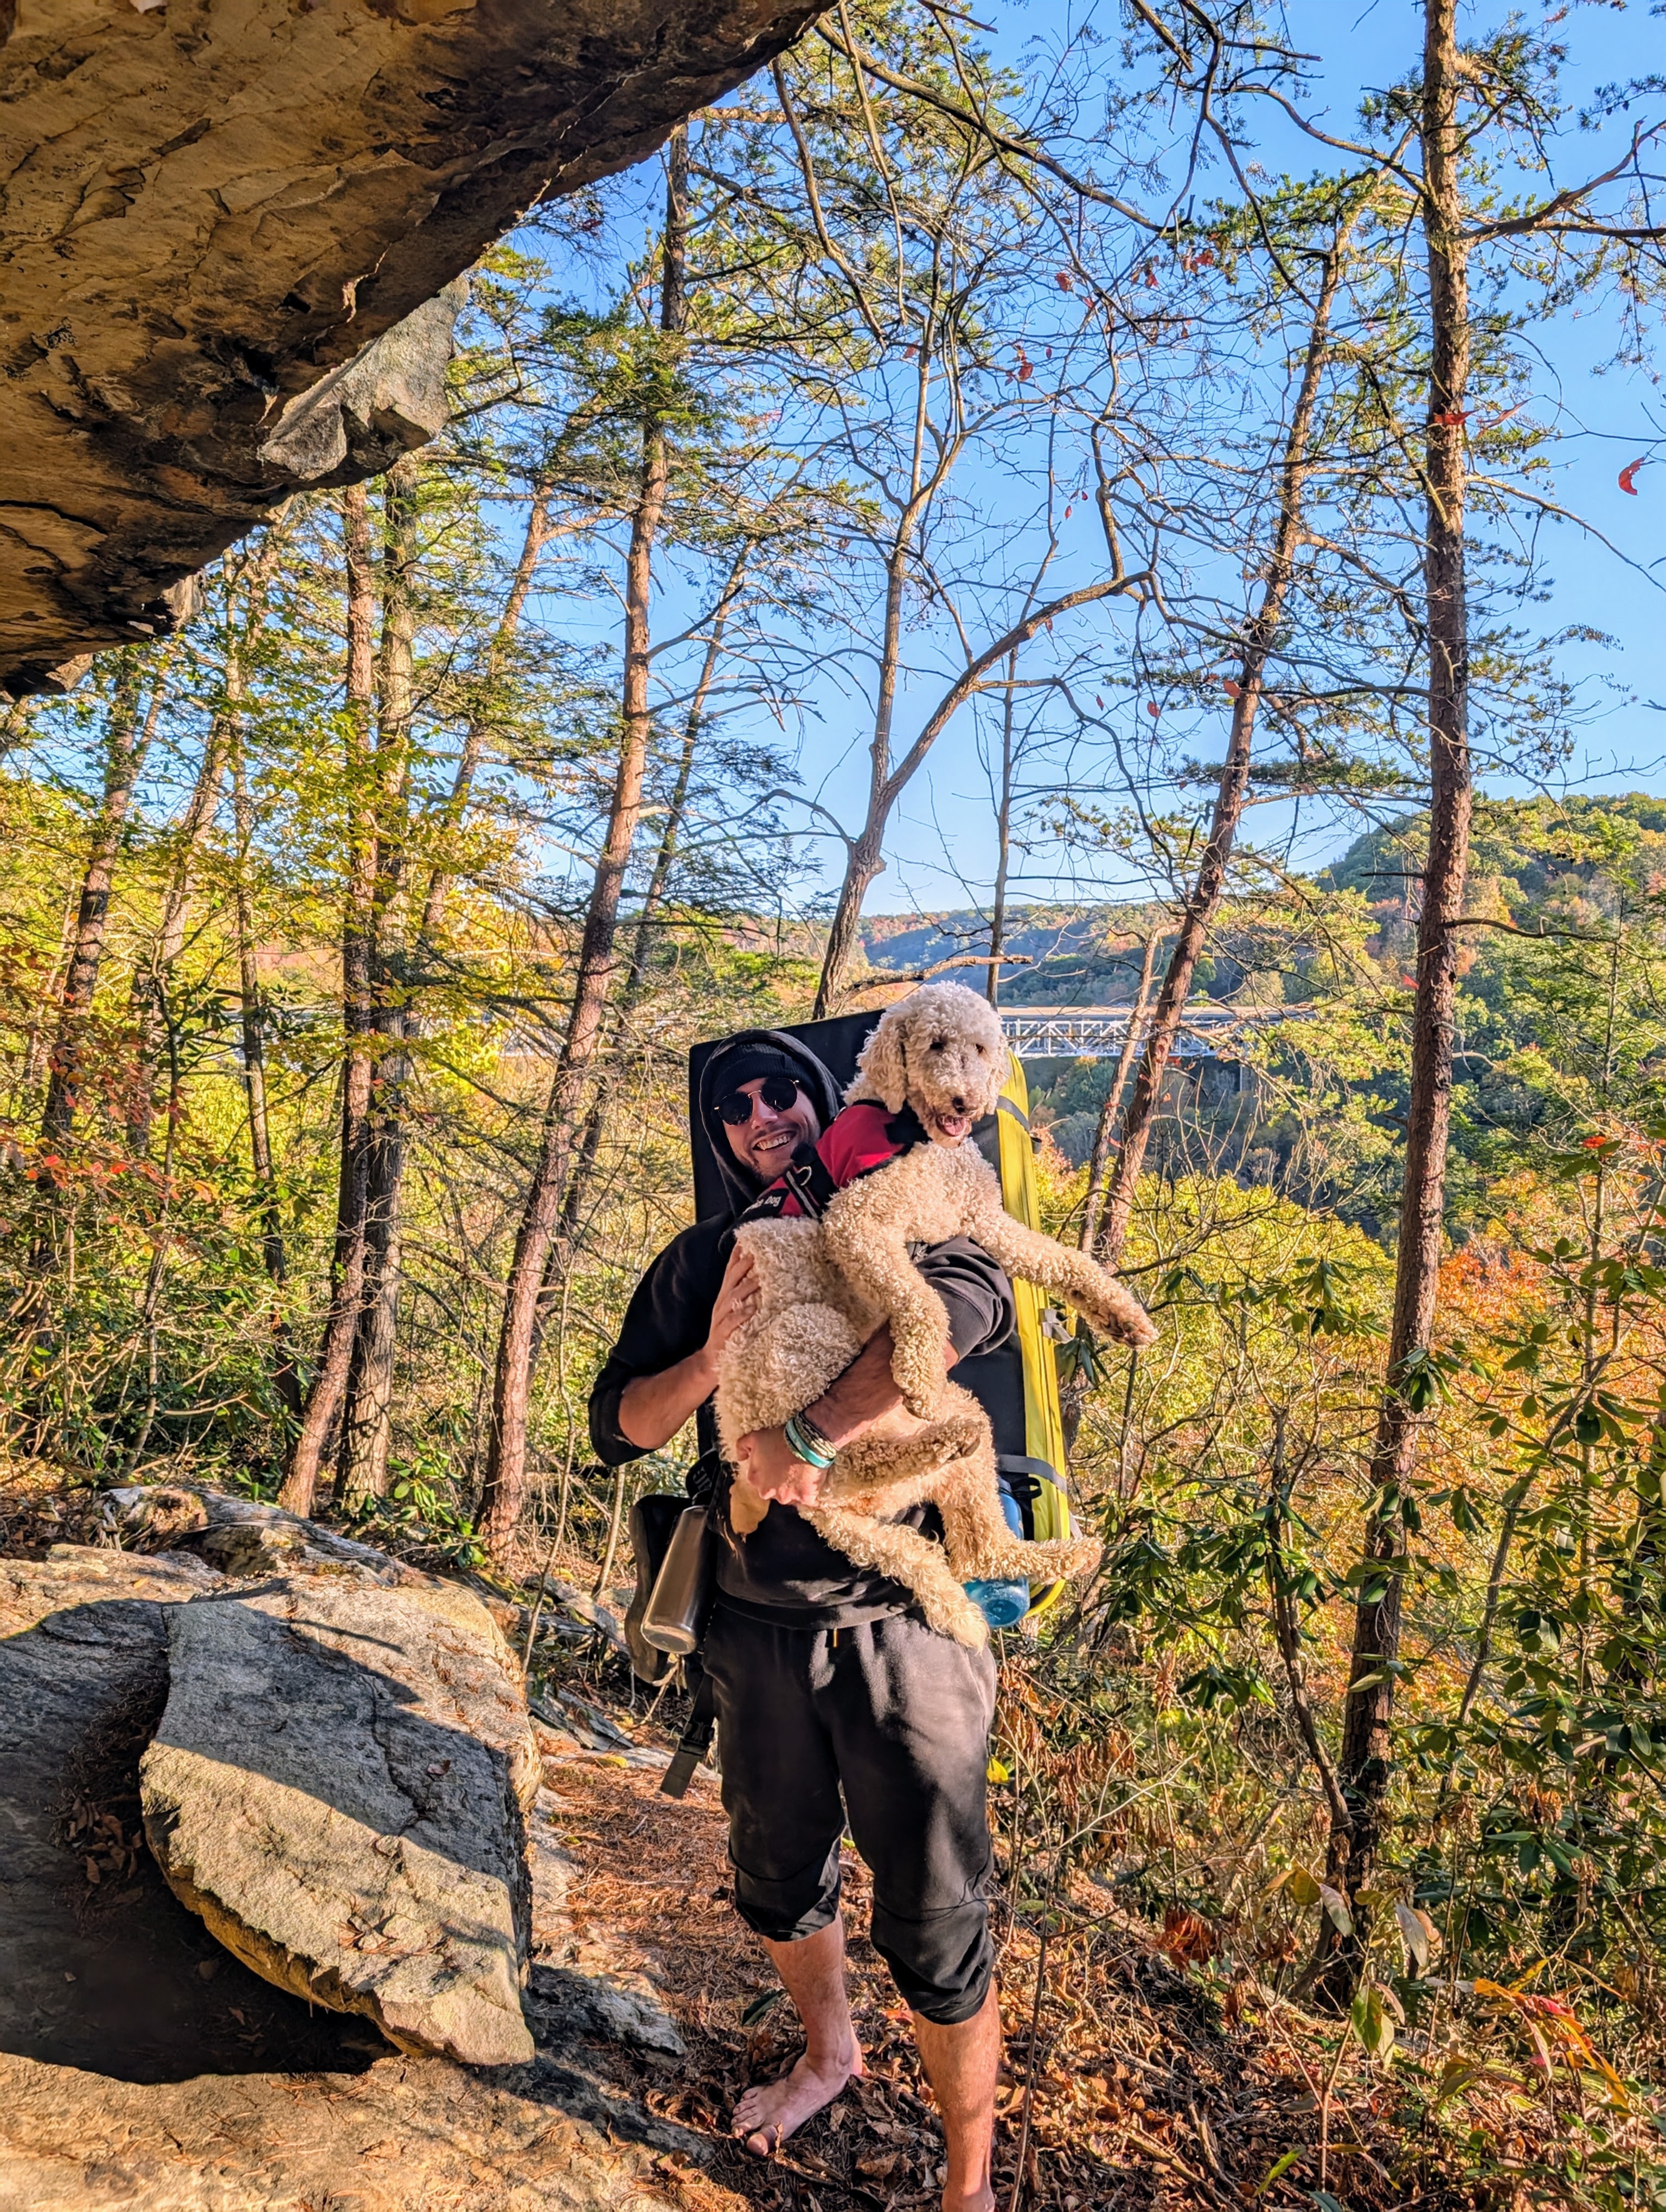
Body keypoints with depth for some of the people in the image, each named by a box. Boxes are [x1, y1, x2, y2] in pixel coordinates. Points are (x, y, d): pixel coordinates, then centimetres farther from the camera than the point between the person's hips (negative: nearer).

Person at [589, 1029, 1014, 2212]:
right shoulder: (702, 1261, 5)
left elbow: (972, 1301, -30)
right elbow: (617, 1428, 2)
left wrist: (812, 1431, -33)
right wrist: (715, 1353, -17)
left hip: (902, 1629, -4)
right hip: (759, 1633, 4)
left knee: (936, 1926, 6)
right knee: (778, 1880, 24)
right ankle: (830, 2052, 53)